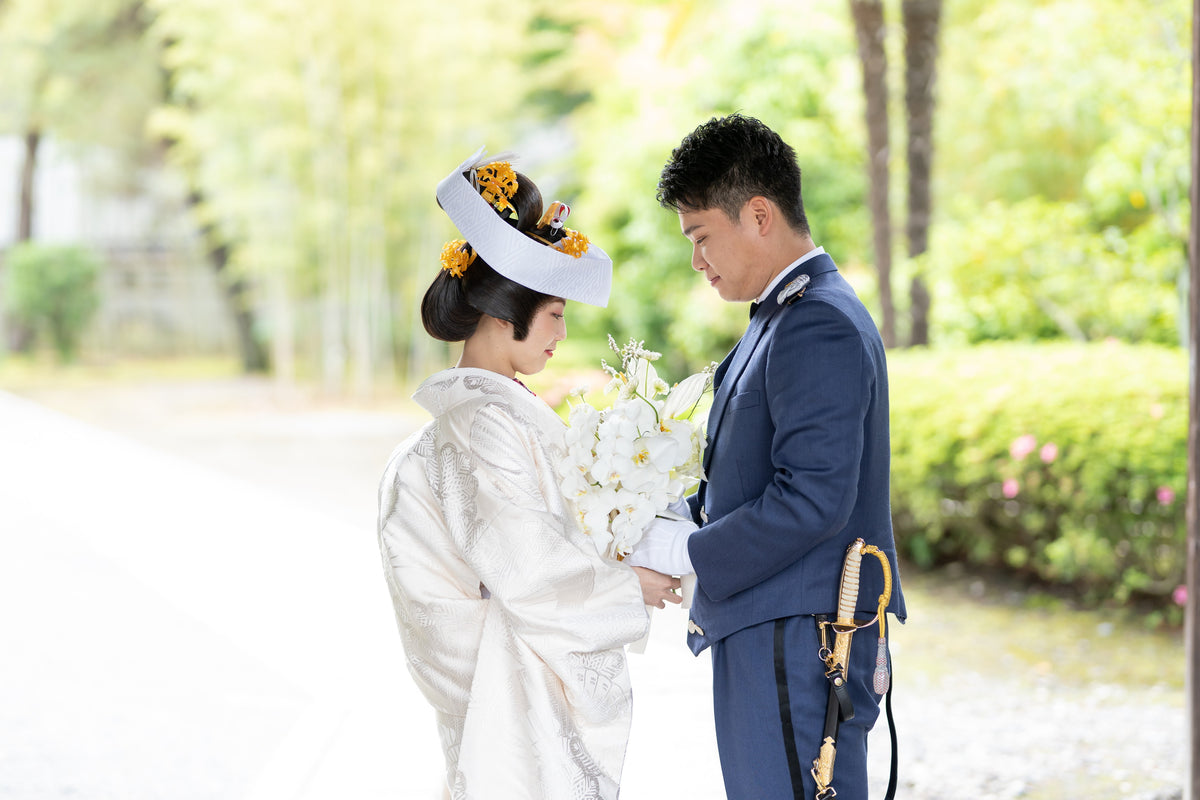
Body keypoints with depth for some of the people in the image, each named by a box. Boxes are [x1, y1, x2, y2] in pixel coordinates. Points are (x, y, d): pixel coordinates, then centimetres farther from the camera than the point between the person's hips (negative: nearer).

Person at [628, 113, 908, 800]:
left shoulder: (819, 325, -17)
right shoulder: (786, 316, 16)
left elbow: (812, 499, -23)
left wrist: (679, 551, -15)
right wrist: (667, 517, 6)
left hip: (796, 644, -10)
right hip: (769, 640, 10)